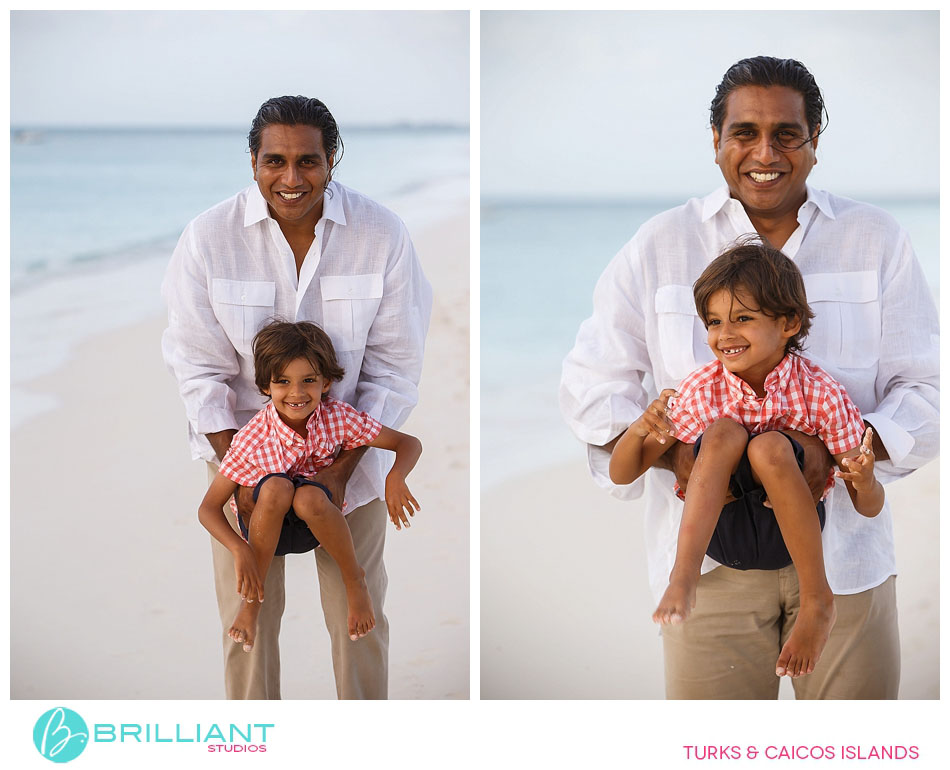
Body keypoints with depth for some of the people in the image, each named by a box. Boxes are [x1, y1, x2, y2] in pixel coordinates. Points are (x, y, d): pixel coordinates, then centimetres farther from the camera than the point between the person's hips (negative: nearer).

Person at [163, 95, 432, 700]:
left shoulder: (382, 234, -13)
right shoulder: (209, 237, -14)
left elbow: (395, 363, -8)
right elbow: (200, 366, -7)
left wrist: (343, 466, -14)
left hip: (350, 447, 0)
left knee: (359, 615, 10)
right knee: (248, 615, 8)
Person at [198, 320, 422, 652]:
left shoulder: (337, 417, -16)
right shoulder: (253, 438, -21)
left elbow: (409, 443, -9)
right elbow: (208, 508, -17)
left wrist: (396, 476, -32)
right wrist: (240, 551, -35)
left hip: (315, 527, 1)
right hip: (264, 529, -1)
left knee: (309, 497, -34)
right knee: (275, 486, -34)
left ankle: (354, 580, -9)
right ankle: (252, 600, -21)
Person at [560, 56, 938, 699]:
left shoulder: (877, 241, 6)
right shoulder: (659, 246, 6)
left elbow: (927, 389, 3)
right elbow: (590, 385, 6)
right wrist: (671, 450, -13)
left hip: (844, 548, 1)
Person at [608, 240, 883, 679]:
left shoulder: (820, 393, -11)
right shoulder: (701, 391, -6)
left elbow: (869, 507, -8)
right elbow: (621, 475, -2)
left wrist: (864, 482, -33)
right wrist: (639, 429, -24)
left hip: (790, 533, -1)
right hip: (720, 531, 1)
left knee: (769, 446, -31)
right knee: (724, 432, -25)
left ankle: (817, 601, -21)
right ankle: (683, 579, -33)